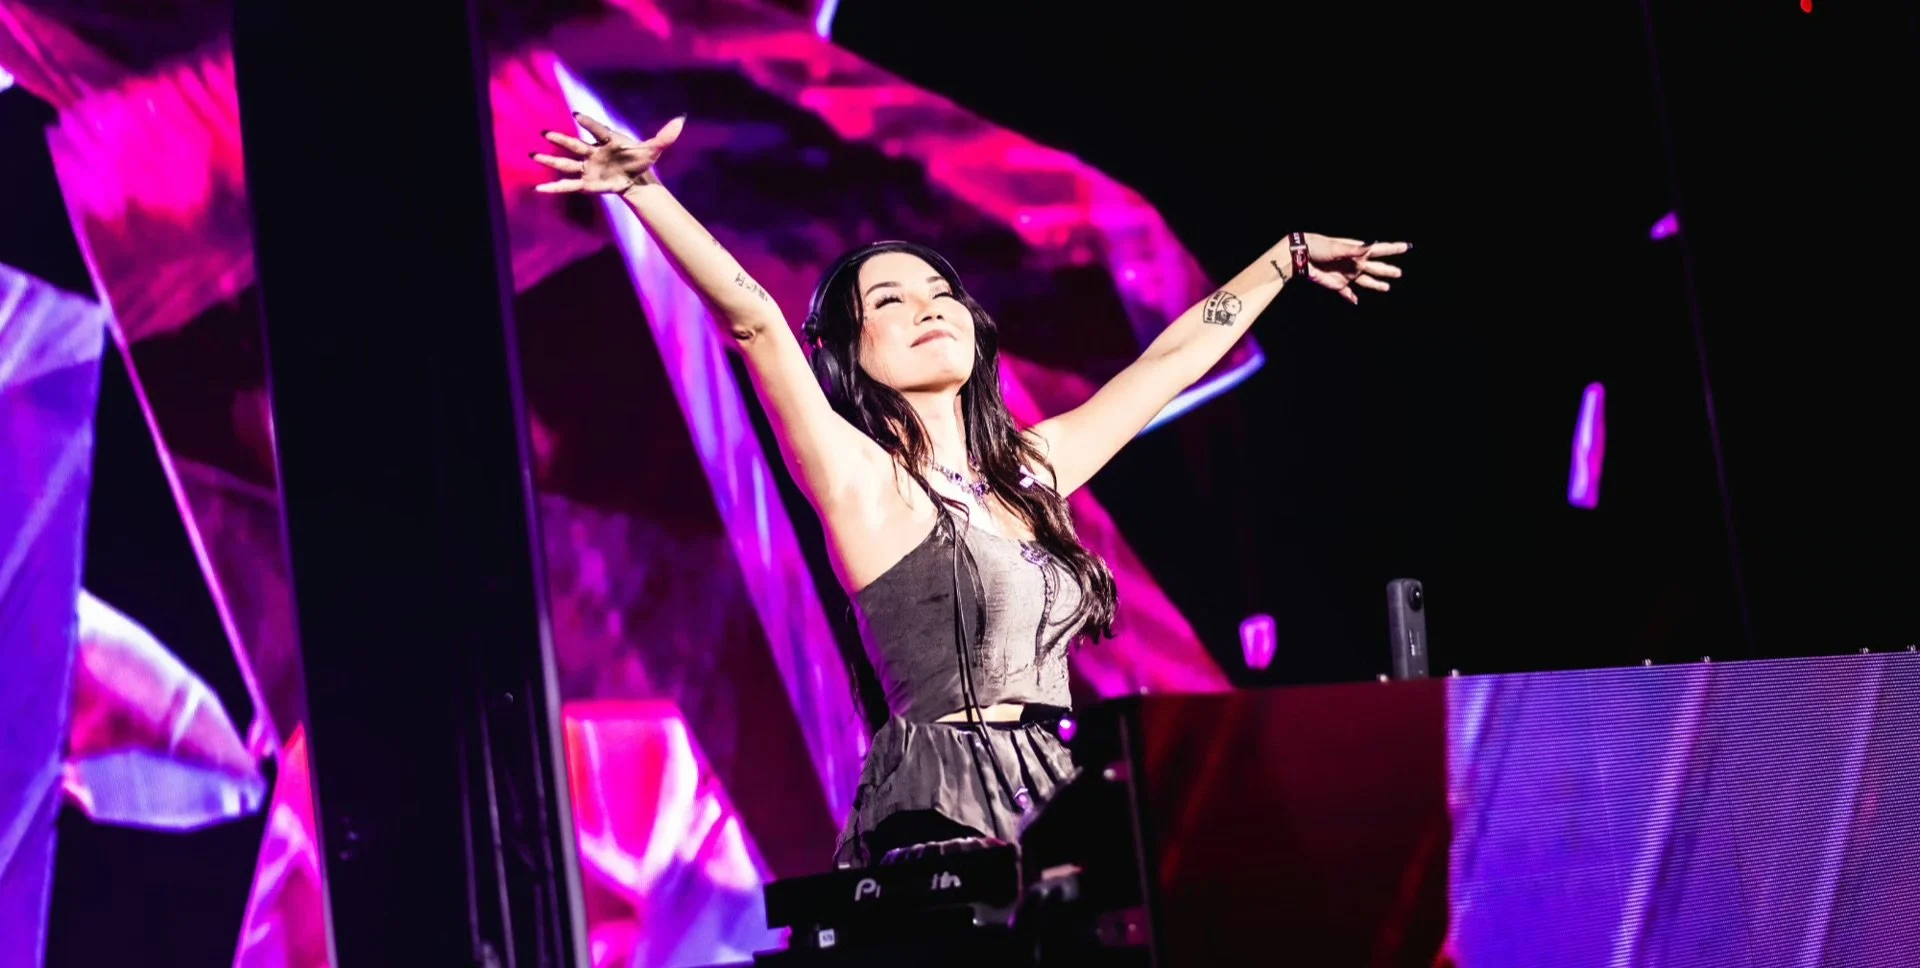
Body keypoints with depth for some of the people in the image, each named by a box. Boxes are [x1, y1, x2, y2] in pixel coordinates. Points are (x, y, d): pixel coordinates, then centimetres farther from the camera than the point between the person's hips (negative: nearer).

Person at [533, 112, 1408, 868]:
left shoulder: (1032, 464, 16)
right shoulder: (862, 481, -2)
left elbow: (1177, 355, 26)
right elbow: (753, 323, -15)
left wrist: (1292, 256, 36)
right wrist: (640, 191, -27)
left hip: (1056, 802, 6)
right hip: (943, 823, -6)